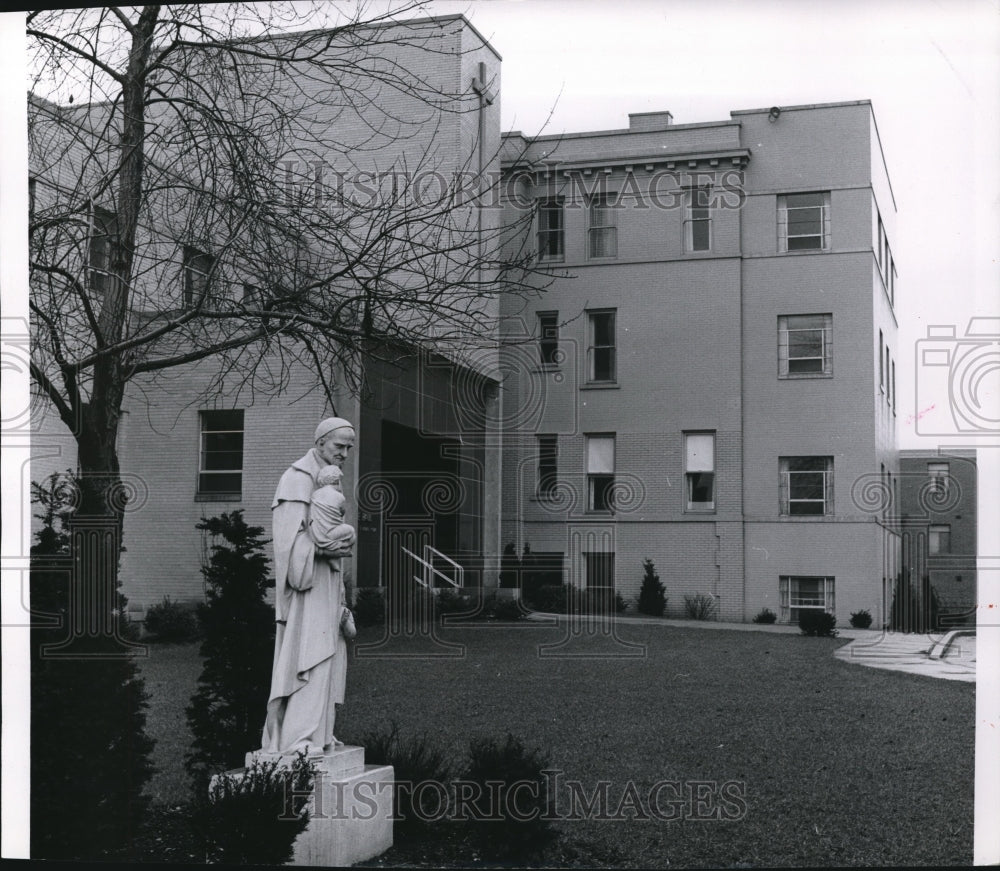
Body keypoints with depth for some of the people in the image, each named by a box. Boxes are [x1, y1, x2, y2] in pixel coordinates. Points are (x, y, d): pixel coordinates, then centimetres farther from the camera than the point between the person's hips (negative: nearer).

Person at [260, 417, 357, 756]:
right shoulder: (298, 478, -12)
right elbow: (290, 533, -19)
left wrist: (346, 540, 1)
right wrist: (323, 549, -29)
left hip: (326, 578, 10)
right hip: (306, 579, -10)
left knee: (328, 654, 10)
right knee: (308, 655, -13)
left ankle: (317, 731, 15)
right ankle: (298, 738, -13)